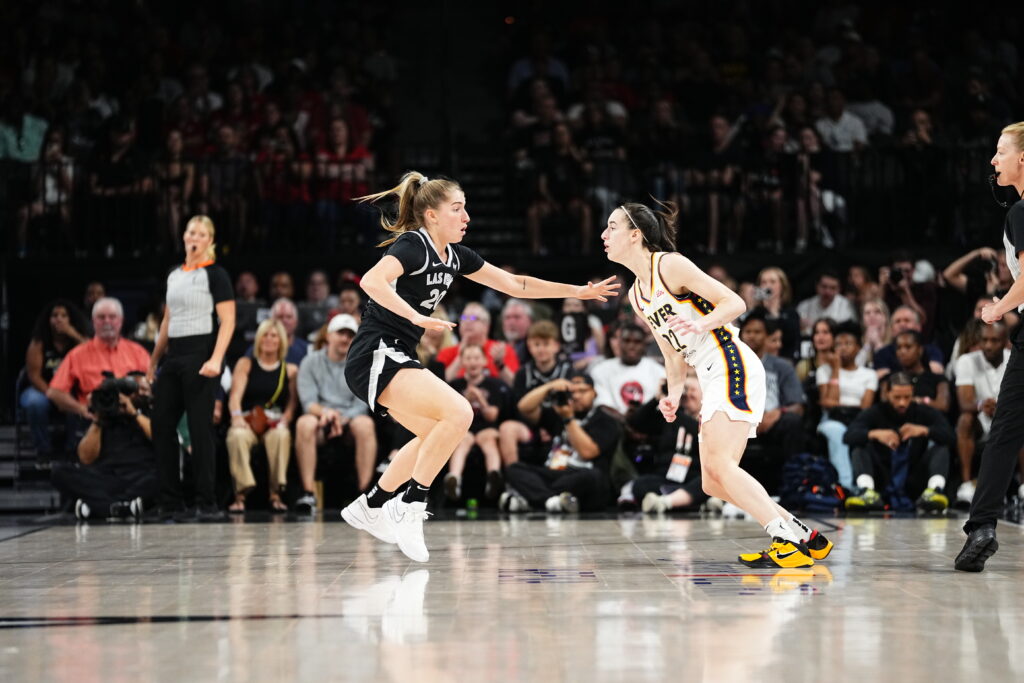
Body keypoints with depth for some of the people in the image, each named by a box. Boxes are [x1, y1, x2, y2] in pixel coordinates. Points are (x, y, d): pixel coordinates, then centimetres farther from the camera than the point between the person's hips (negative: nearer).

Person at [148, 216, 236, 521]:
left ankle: (207, 504, -1)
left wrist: (216, 359, -21)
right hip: (173, 357, 7)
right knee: (162, 425, 3)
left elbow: (228, 321, -9)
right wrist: (154, 360, 19)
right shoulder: (174, 275, 17)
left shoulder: (215, 274, -2)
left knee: (200, 428, -7)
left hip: (200, 354, -7)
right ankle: (170, 502, 10)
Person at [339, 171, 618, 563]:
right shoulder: (413, 246, -13)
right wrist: (416, 317, -41)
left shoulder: (454, 255, 12)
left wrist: (577, 291, 16)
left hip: (393, 360, 10)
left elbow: (514, 285, 18)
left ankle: (370, 508, 31)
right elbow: (372, 281, -32)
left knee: (436, 434, 23)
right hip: (375, 356, -10)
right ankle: (409, 508, -14)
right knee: (458, 412, -23)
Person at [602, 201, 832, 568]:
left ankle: (788, 543, -21)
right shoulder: (636, 295, 17)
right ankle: (807, 538, 8)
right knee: (713, 482, 4)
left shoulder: (670, 265, -8)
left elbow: (735, 302, -11)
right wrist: (673, 394, 8)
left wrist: (700, 324, -27)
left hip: (733, 366, -9)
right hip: (713, 378, 9)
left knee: (719, 464, -21)